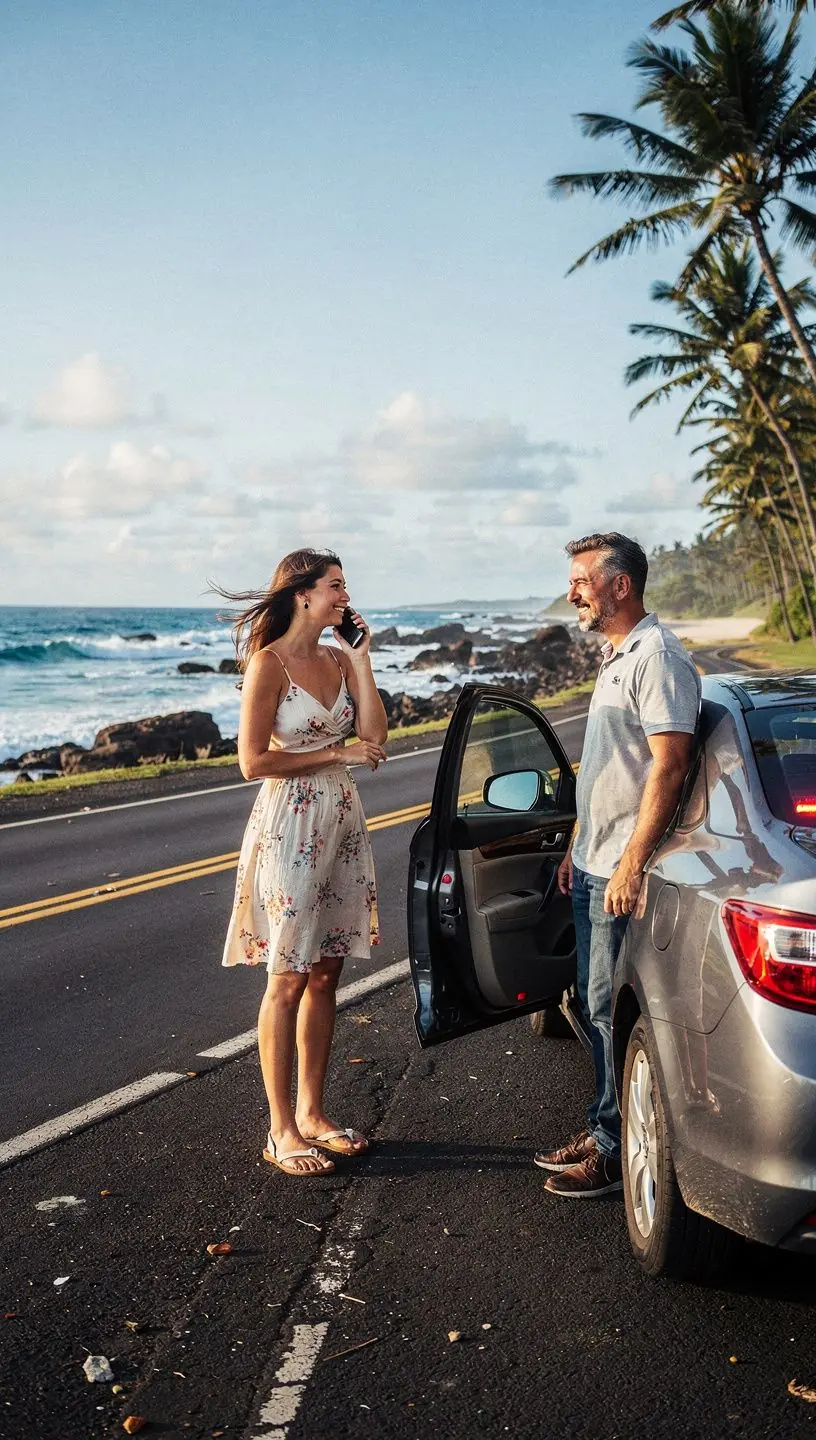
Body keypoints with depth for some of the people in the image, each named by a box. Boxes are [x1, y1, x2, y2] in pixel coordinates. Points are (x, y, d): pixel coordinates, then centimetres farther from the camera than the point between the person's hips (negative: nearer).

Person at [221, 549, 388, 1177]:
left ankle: (312, 1113, 22)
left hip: (342, 819, 7)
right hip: (289, 823, -7)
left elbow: (375, 736, 0)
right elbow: (253, 760, -14)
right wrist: (336, 753, -10)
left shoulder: (339, 659, 10)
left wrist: (361, 659, -1)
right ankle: (282, 1131, 9)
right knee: (289, 980, -1)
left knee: (325, 975, 11)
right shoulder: (269, 663, -10)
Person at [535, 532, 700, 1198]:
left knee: (615, 1011, -2)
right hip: (594, 868, 10)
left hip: (623, 874, -10)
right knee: (597, 1004, 16)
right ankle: (603, 1130, 28)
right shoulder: (616, 656, 16)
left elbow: (669, 767, -22)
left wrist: (631, 865, -24)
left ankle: (620, 1152, 10)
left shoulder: (657, 657, -16)